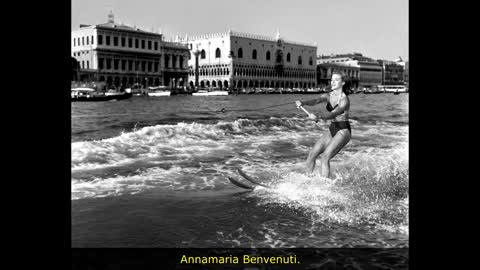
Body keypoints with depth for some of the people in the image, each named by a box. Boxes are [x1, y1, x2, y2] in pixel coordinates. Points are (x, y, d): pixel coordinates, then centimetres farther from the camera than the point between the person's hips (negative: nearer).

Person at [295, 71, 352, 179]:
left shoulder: (344, 99, -14)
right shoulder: (328, 96, 6)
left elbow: (333, 114, -28)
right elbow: (315, 101, -14)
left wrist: (318, 116, -46)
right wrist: (303, 103, -35)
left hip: (343, 131, -7)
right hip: (332, 130, 7)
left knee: (325, 157, -21)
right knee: (312, 153, -1)